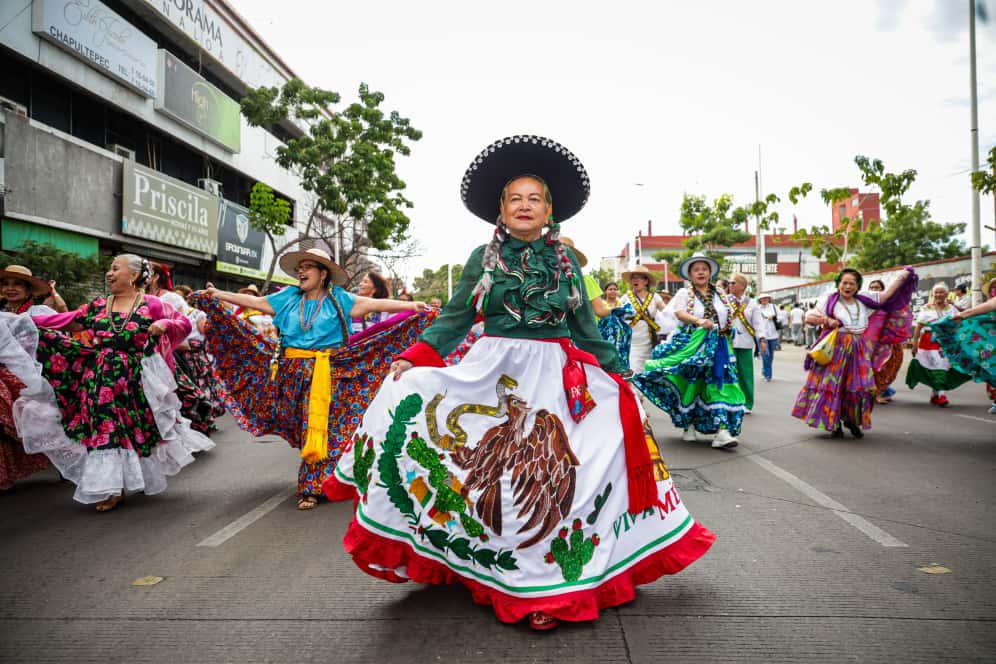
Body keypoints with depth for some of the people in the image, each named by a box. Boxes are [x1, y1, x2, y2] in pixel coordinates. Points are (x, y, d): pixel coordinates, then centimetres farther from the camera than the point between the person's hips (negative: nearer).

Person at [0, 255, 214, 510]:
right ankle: (112, 487, 16)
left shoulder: (151, 304, -5)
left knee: (137, 428, 2)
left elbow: (185, 323, -3)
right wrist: (26, 319, -1)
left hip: (135, 381, -4)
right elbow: (66, 319, 5)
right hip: (100, 378, 4)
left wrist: (165, 324, -22)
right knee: (104, 428, 2)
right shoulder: (99, 305, 8)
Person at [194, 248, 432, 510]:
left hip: (325, 374, -3)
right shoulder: (288, 298, 11)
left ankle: (311, 487, 5)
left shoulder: (338, 299, 2)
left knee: (318, 428, -5)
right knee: (301, 428, 8)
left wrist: (412, 306, -12)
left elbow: (375, 303, -4)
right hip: (293, 374, 3)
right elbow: (253, 301, 13)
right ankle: (312, 483, 24)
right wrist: (215, 295, 9)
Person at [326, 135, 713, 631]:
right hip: (490, 373, 0)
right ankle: (491, 571, 16)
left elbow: (585, 328, 12)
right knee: (488, 475, -4)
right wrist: (412, 358, -8)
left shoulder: (567, 261, 7)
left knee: (553, 475, 2)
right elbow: (454, 318, 4)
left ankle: (552, 577, 21)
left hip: (558, 381, 1)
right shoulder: (483, 258, 5)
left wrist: (616, 375, 8)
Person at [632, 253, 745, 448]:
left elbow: (729, 317, 20)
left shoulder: (720, 294, 15)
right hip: (692, 344, -2)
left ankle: (722, 431, -14)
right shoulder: (684, 293, 5)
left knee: (717, 386, -8)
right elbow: (679, 313, -13)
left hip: (718, 347, 2)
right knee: (691, 385, 1)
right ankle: (691, 426, 16)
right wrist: (699, 321, -28)